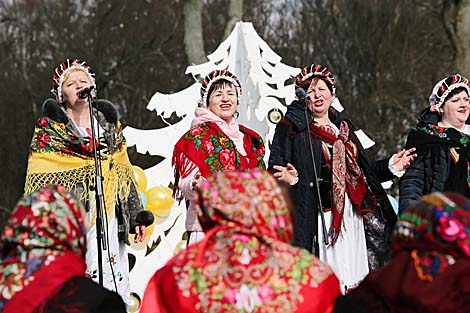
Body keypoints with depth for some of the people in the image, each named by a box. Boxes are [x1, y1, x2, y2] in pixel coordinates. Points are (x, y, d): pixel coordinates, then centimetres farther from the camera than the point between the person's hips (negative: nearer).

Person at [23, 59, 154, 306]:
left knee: (115, 277, -2)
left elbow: (124, 173, 19)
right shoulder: (50, 126, 5)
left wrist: (136, 216, 16)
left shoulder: (109, 122, 17)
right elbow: (38, 179, 0)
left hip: (109, 215, 4)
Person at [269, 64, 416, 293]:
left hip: (352, 217, 6)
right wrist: (290, 178, -26)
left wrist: (390, 167, 16)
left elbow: (361, 171, 27)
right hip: (316, 218, -6)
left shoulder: (343, 127, 22)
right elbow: (275, 169, -6)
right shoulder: (291, 127, 2)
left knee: (353, 279, 3)